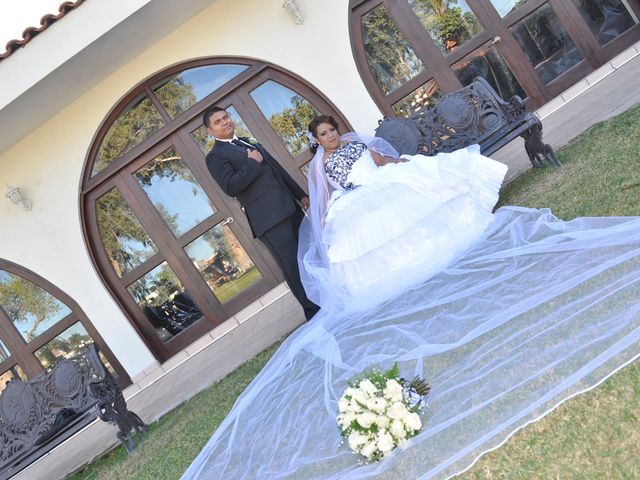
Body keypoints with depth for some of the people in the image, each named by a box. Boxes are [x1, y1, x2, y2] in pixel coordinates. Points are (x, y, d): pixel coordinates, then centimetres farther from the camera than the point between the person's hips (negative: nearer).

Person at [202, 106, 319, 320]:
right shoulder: (216, 156, -3)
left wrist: (301, 194, 20)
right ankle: (314, 311, 8)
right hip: (270, 218, -8)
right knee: (294, 267, -5)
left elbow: (278, 170, 23)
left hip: (290, 208, 8)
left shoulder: (249, 143, 21)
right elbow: (231, 187, -20)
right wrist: (253, 162, -12)